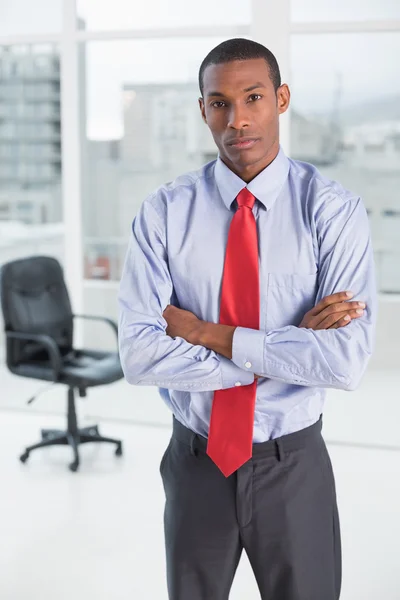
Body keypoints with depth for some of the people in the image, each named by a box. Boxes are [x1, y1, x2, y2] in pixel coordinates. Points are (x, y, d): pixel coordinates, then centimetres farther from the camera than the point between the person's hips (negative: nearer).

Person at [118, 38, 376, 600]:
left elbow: (347, 362, -22)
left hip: (293, 468, -1)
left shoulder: (334, 210, -12)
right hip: (196, 463, 1)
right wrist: (289, 344, -21)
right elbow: (139, 354, -18)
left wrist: (210, 335, -21)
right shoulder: (164, 212, -8)